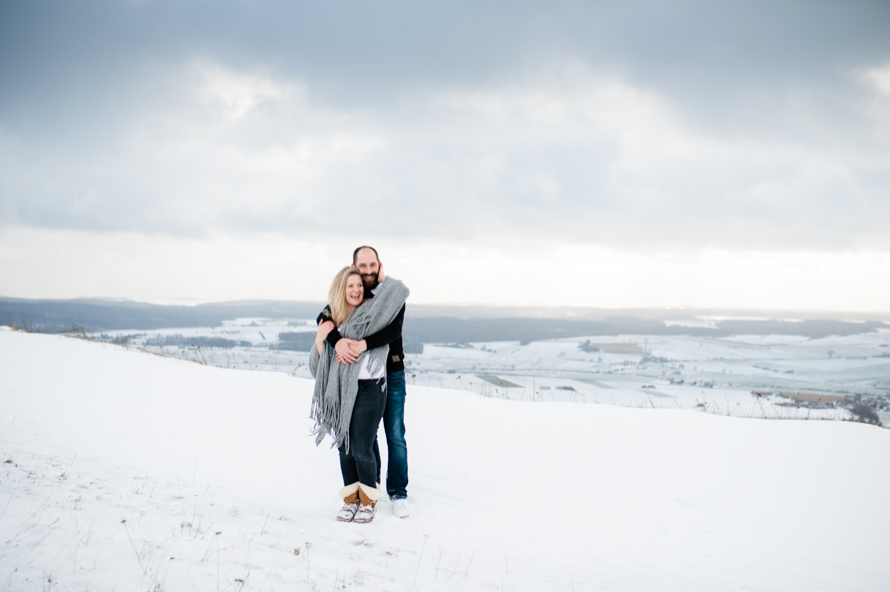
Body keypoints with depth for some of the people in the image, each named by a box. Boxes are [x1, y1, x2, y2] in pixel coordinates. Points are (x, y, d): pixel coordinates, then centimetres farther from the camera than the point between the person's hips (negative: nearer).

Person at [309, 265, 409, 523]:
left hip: (369, 389, -5)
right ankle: (350, 499, 23)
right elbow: (320, 362, 14)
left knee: (362, 450, -5)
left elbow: (399, 290, -9)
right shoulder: (332, 320, 13)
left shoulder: (371, 312, -1)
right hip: (341, 392, 5)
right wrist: (320, 338, -4)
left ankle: (368, 501, 14)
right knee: (345, 449, 9)